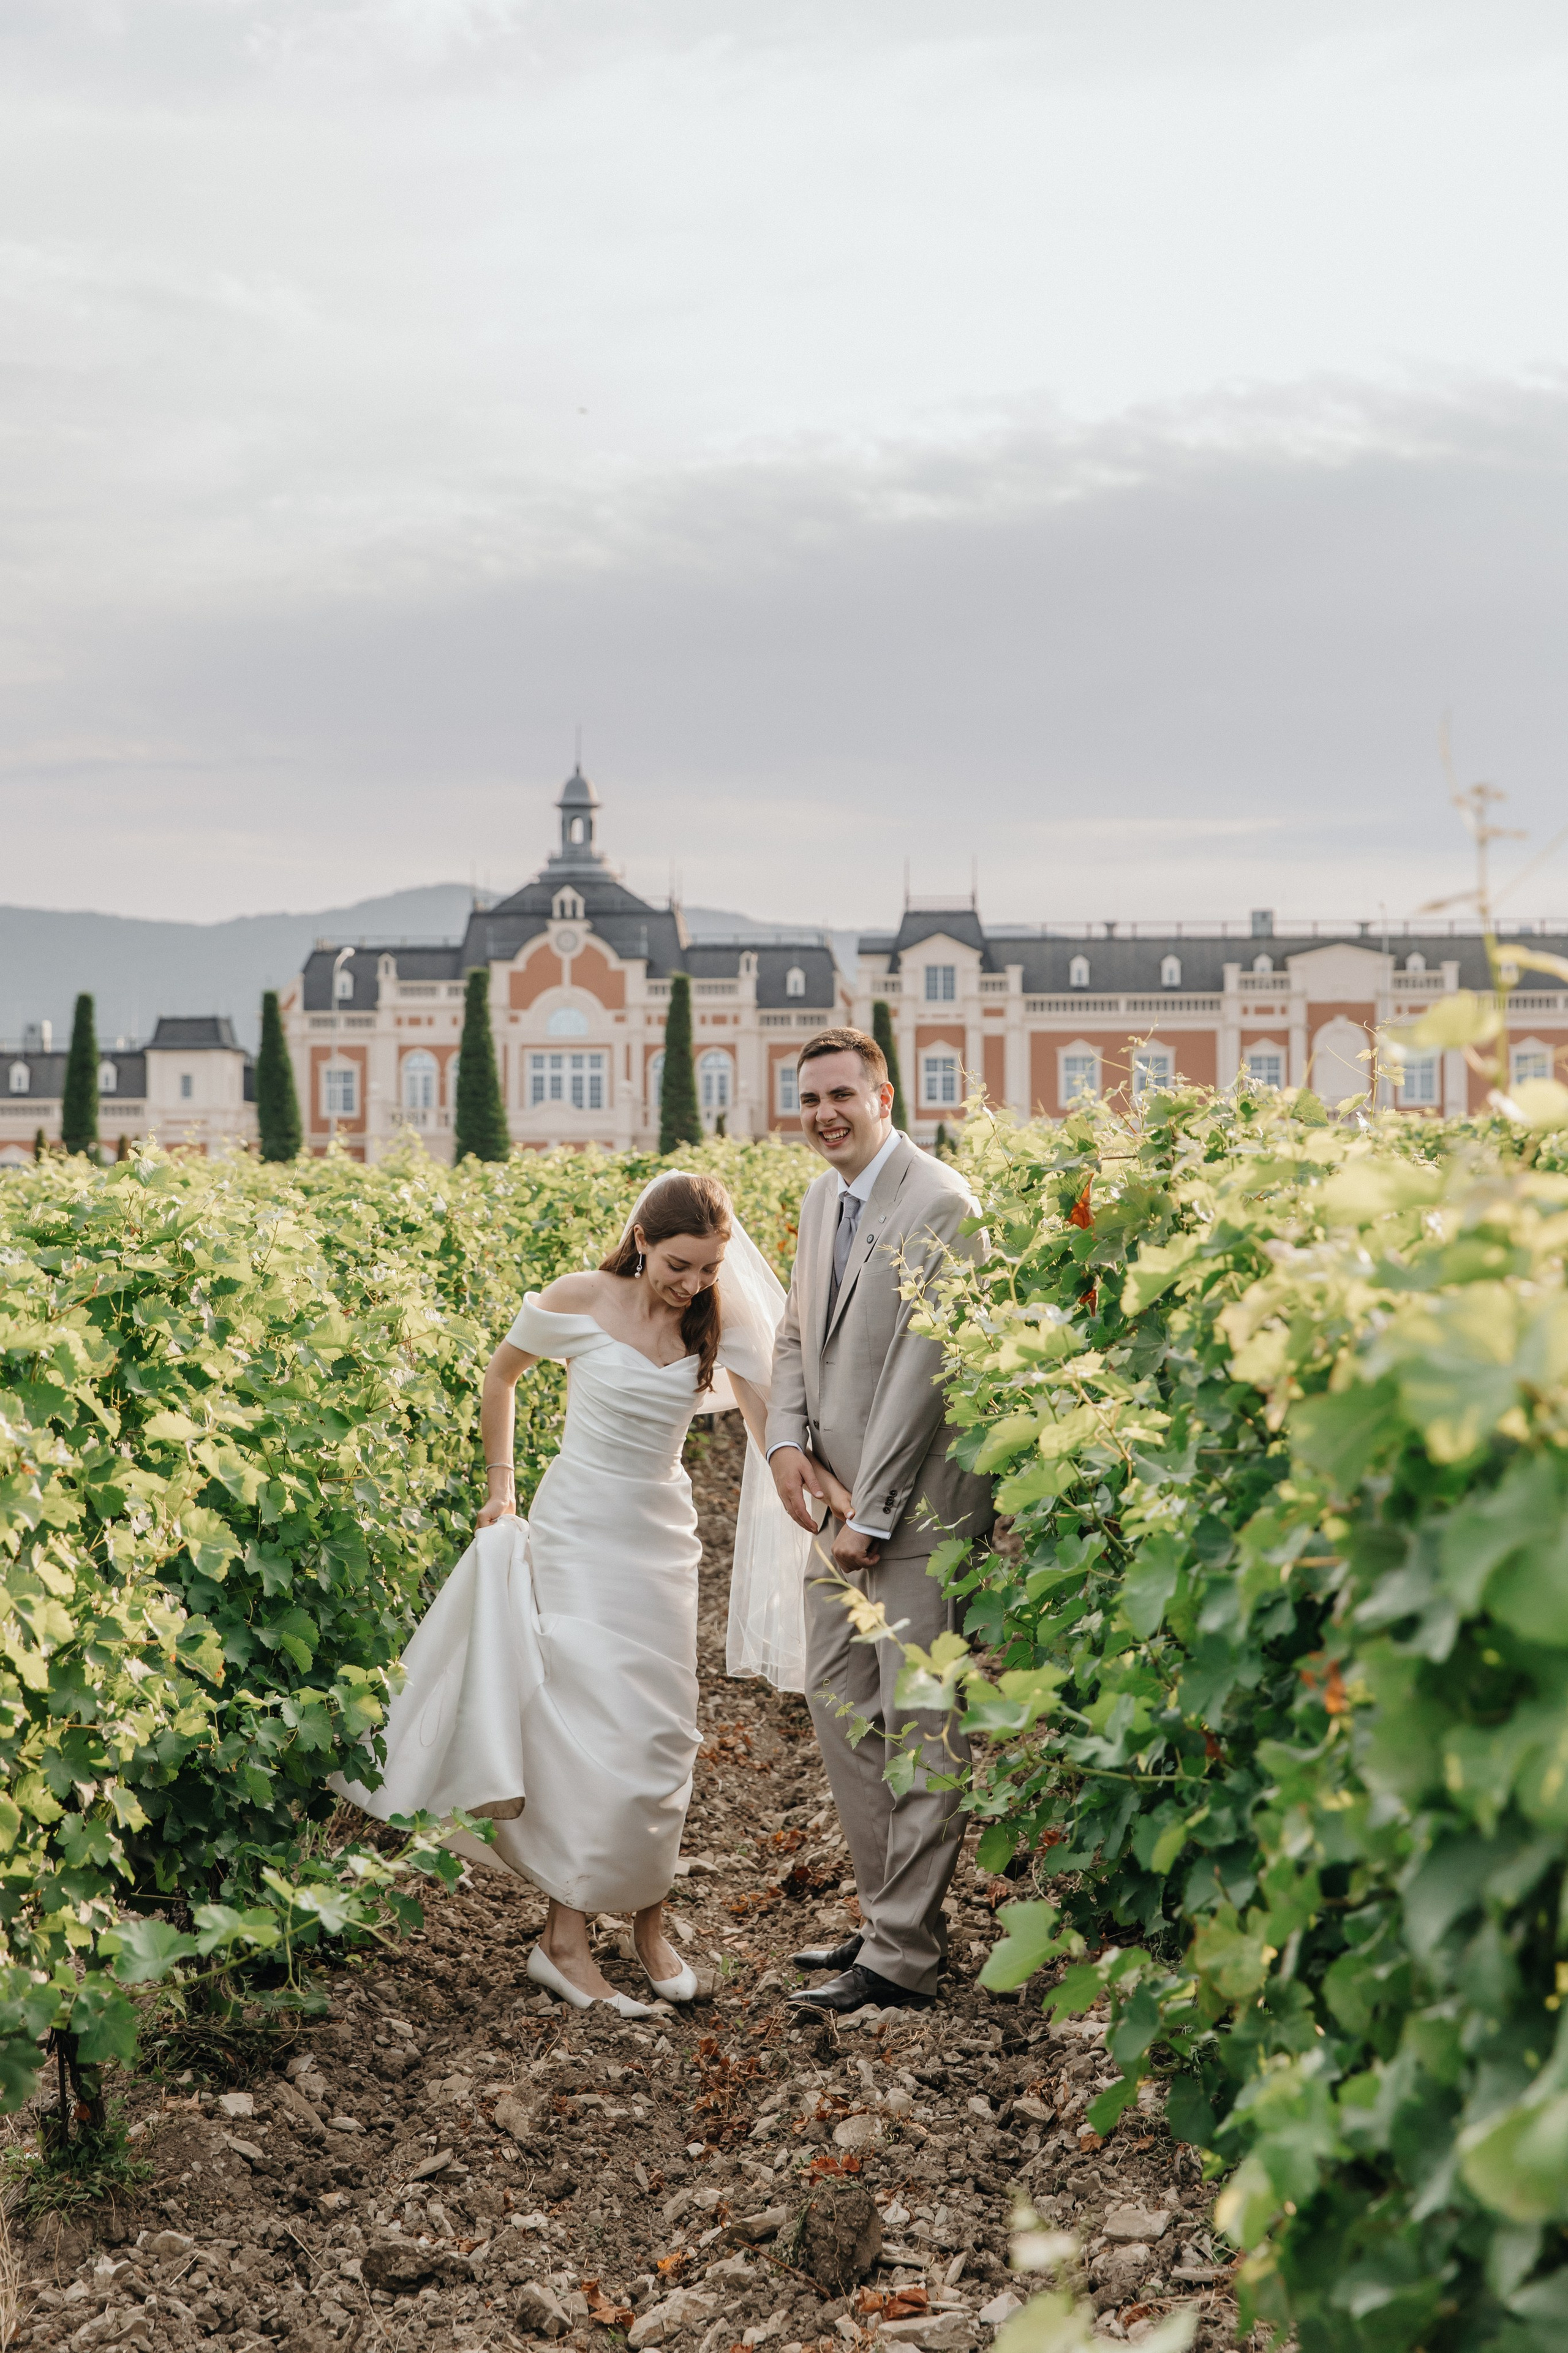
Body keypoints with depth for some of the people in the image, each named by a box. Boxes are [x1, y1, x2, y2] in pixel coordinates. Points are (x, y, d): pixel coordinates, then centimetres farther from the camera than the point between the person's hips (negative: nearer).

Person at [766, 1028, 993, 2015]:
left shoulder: (940, 1205, -16)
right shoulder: (823, 1199, 13)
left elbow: (922, 1368, -19)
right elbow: (797, 1333, 20)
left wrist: (872, 1516, -17)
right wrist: (786, 1442, 1)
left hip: (920, 1504, -9)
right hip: (843, 1496, 9)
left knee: (921, 1722, -4)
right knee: (837, 1701, 14)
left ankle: (902, 1958, 1)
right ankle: (891, 1912, 26)